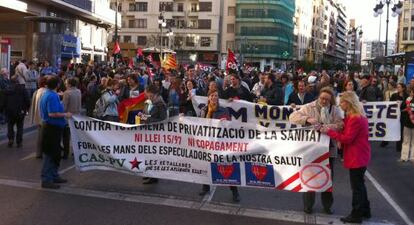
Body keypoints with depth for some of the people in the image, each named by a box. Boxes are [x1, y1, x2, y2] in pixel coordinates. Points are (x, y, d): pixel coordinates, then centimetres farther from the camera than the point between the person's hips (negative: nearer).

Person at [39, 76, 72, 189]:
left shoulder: (46, 94, 11)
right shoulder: (52, 96, -20)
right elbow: (52, 113, -28)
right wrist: (65, 115, -17)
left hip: (49, 126, 10)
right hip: (52, 128, -10)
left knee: (55, 154, 18)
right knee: (50, 154, -3)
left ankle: (54, 176, 29)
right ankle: (47, 180, 4)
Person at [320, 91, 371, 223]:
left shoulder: (355, 119, -21)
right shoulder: (359, 117, 12)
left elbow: (347, 138, -20)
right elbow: (349, 134, 13)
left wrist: (329, 132, -15)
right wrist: (333, 131, -1)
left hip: (357, 157, -10)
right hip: (360, 156, 10)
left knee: (356, 186, -1)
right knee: (359, 184, 19)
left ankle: (356, 215, 9)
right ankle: (365, 211, 30)